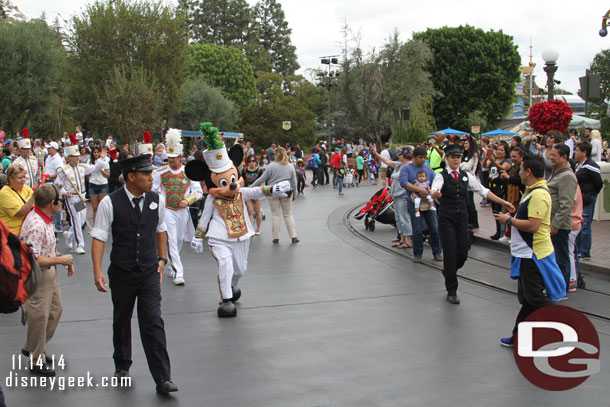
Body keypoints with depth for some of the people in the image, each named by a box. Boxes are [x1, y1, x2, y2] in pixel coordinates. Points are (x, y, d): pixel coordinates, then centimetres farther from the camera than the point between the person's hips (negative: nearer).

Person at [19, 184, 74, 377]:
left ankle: (31, 347, 37)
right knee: (39, 317, 2)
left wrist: (63, 260, 9)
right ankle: (36, 360, 20)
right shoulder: (36, 226, -29)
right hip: (36, 276, -10)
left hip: (49, 273, 10)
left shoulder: (45, 219, 3)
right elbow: (33, 260, -29)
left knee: (55, 309, 20)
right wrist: (60, 260, -21)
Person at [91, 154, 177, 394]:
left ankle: (162, 379, -3)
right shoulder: (110, 203, -12)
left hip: (149, 272, 1)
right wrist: (97, 271, -17)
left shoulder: (157, 200, -1)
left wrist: (161, 259, 14)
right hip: (121, 273, -1)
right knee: (121, 321, 16)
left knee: (153, 323, -5)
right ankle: (122, 366, 38)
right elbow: (99, 237, -10)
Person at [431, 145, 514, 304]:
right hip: (446, 218, -4)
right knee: (450, 253, -5)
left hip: (462, 218, 5)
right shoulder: (441, 176, -7)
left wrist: (503, 202, 2)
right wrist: (435, 194, -53)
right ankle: (451, 291, 7)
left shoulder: (466, 176, 8)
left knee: (463, 253, 4)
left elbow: (483, 191, 9)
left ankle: (448, 271, 38)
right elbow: (434, 191, -27)